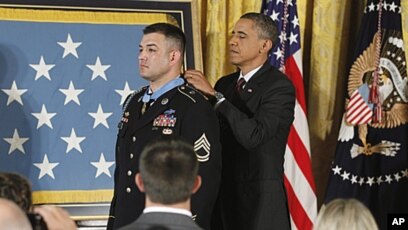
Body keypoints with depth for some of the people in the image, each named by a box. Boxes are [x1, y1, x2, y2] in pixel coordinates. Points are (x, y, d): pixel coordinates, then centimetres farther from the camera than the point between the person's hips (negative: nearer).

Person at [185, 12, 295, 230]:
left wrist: (214, 95, -22)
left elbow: (253, 136, -24)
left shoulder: (279, 86, -11)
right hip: (224, 194, 6)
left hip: (260, 200, -6)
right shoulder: (224, 84, 11)